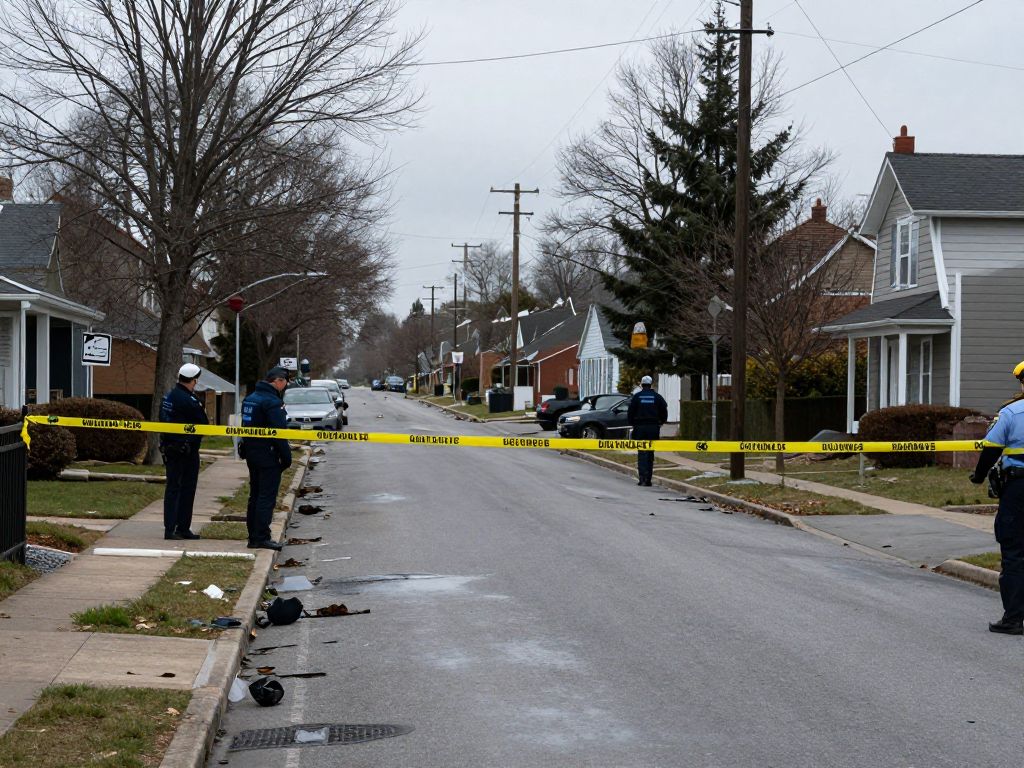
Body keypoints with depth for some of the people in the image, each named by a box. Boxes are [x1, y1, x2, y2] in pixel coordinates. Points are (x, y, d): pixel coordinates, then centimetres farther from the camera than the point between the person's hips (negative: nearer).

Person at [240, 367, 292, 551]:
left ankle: (254, 536, 17)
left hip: (251, 453, 9)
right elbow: (279, 432, -19)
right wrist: (286, 457, -13)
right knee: (267, 497, -6)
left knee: (255, 496, 14)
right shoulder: (272, 402, -17)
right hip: (268, 455, -9)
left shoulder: (250, 399, 13)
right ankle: (261, 537, -7)